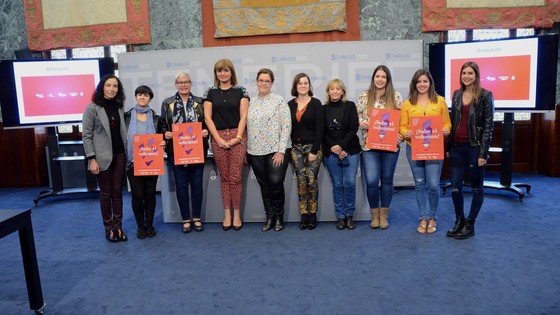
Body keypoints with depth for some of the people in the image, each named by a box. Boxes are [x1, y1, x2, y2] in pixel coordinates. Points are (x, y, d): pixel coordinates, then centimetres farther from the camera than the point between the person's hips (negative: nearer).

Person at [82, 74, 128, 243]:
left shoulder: (119, 107, 9)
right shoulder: (92, 108, -5)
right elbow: (86, 135, -7)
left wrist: (128, 153, 5)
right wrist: (92, 159, -13)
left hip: (120, 155, 4)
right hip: (103, 157, -4)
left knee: (117, 191, 8)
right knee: (106, 193, 5)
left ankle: (118, 226, 16)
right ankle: (109, 228, 15)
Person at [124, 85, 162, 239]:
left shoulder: (155, 117, 4)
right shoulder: (127, 116, 2)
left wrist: (163, 143, -11)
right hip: (133, 161, -1)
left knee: (150, 193, 7)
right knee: (137, 195, -1)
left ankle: (149, 225, 21)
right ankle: (140, 226, 17)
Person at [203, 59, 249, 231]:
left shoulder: (240, 91, 4)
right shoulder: (210, 92, 8)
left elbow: (243, 116, -1)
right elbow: (207, 117, 2)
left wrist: (238, 137, -10)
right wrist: (219, 139, -6)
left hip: (237, 137, -1)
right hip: (218, 138, 2)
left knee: (236, 177, -2)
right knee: (224, 177, 6)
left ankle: (237, 214, 10)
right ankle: (227, 214, 15)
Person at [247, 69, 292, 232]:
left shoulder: (279, 101, -3)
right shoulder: (250, 103, 10)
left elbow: (286, 126, -8)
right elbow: (247, 127, 11)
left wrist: (281, 150, -14)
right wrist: (246, 151, 6)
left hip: (276, 150, -4)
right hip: (255, 152, 4)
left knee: (276, 184, -6)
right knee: (264, 186, 10)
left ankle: (278, 217, 16)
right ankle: (269, 217, 23)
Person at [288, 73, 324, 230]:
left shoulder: (316, 103, -3)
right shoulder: (290, 104, 8)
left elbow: (319, 128, -7)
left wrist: (314, 151, -12)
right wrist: (289, 148, 2)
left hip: (312, 146, -3)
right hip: (296, 147, 3)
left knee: (311, 180, -5)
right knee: (301, 181, 1)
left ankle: (312, 215, 6)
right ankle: (304, 215, 7)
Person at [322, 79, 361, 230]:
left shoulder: (350, 106, 3)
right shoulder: (324, 109, 5)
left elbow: (354, 128, -4)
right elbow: (322, 133, 2)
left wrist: (341, 146, -13)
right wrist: (334, 148, -8)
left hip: (350, 150, -1)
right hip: (330, 152, 1)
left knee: (349, 183, -2)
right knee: (337, 185, 4)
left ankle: (349, 215, 13)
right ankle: (340, 216, 14)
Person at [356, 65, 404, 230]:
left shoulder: (396, 96, 2)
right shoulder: (364, 97, 5)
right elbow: (356, 117, 8)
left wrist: (401, 135, -12)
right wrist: (363, 124, -12)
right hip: (369, 145, 0)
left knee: (387, 180, 9)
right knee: (371, 181, -7)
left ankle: (384, 214, 24)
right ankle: (374, 214, 15)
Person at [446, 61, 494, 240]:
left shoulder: (485, 96, -5)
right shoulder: (456, 95, 10)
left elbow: (488, 125, -8)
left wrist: (483, 153, -12)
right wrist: (448, 147, 10)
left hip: (474, 147, -5)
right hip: (457, 147, 5)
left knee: (477, 187, 8)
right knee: (455, 187, 6)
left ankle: (470, 225, 18)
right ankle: (459, 221, 22)